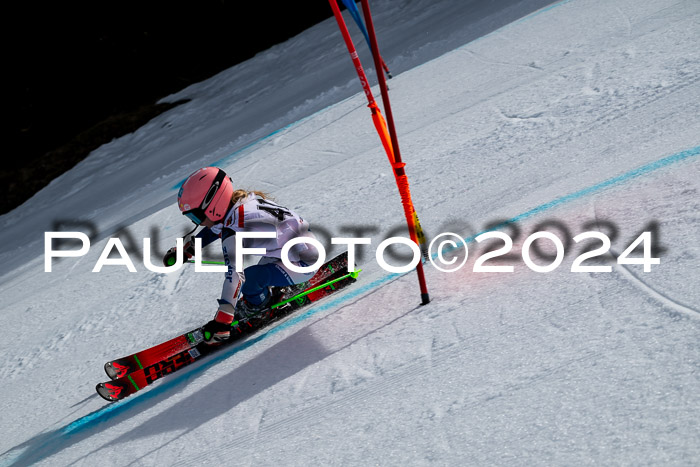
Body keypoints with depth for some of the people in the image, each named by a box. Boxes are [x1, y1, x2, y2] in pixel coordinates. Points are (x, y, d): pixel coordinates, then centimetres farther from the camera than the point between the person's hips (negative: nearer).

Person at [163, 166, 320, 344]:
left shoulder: (233, 226, -26)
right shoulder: (239, 200, 0)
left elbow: (234, 274, -34)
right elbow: (216, 228, 20)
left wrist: (221, 322, -36)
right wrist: (184, 251, 23)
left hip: (303, 263, -10)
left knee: (250, 278, -20)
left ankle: (257, 303, 12)